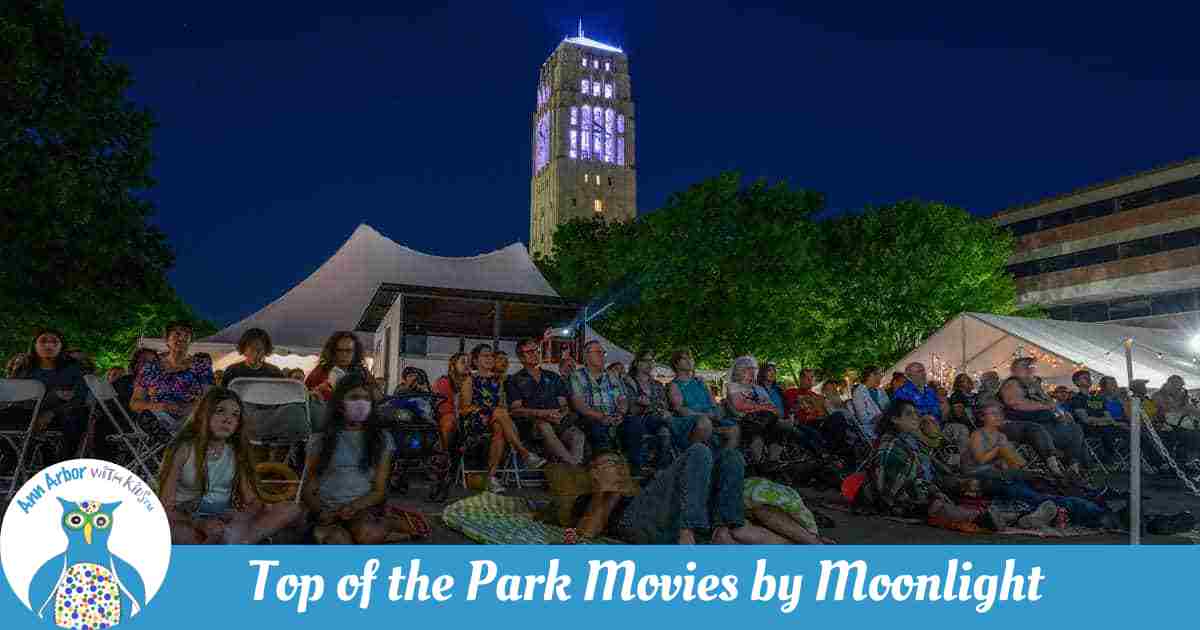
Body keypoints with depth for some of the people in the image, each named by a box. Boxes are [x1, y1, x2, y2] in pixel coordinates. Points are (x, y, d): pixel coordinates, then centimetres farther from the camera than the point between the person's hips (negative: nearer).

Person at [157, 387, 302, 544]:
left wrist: (245, 516, -20)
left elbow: (252, 500, 5)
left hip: (226, 519, 4)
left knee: (292, 510, -15)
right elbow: (166, 507, -9)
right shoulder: (184, 450, -6)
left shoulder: (237, 453, 5)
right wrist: (199, 524, -27)